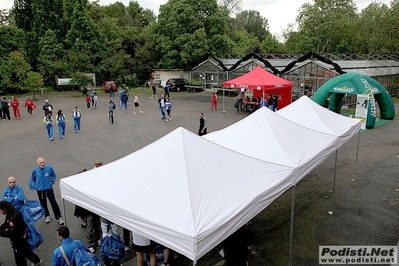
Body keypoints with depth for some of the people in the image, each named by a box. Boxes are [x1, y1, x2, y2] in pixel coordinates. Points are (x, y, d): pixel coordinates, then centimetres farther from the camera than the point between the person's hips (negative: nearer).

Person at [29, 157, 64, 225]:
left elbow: (54, 175, 9)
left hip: (49, 189, -1)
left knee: (54, 203, 0)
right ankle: (47, 216, 35)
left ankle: (58, 217, 10)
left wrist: (52, 182, -2)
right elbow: (32, 179, 11)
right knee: (43, 204, 14)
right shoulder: (35, 170, -6)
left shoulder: (49, 168, -9)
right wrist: (34, 185, 0)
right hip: (40, 190, 1)